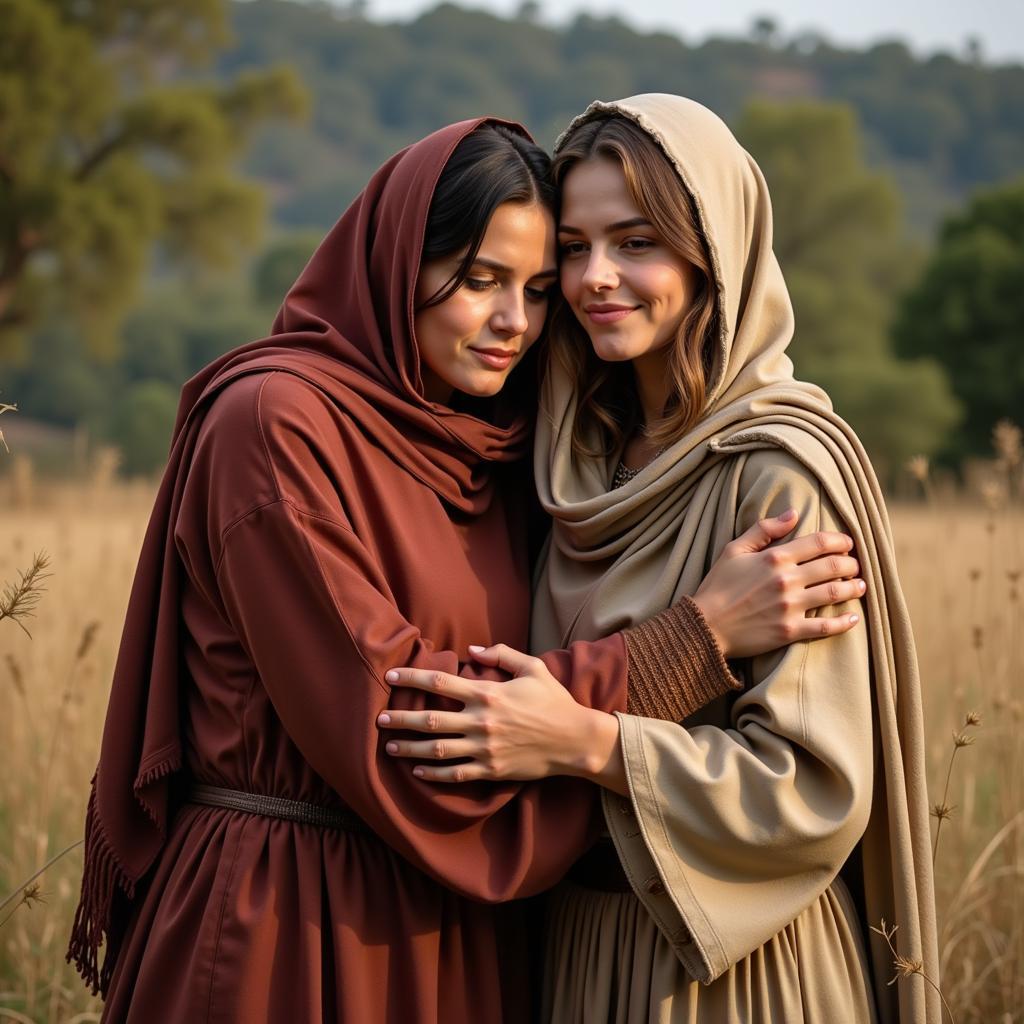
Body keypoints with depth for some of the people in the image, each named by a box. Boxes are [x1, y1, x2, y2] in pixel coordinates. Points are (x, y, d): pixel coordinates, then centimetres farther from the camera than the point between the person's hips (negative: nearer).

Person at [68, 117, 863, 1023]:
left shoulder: (488, 450, 8)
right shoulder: (277, 421, -14)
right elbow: (383, 715, -19)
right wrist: (698, 634, -19)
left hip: (455, 936, 7)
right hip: (292, 928, -7)